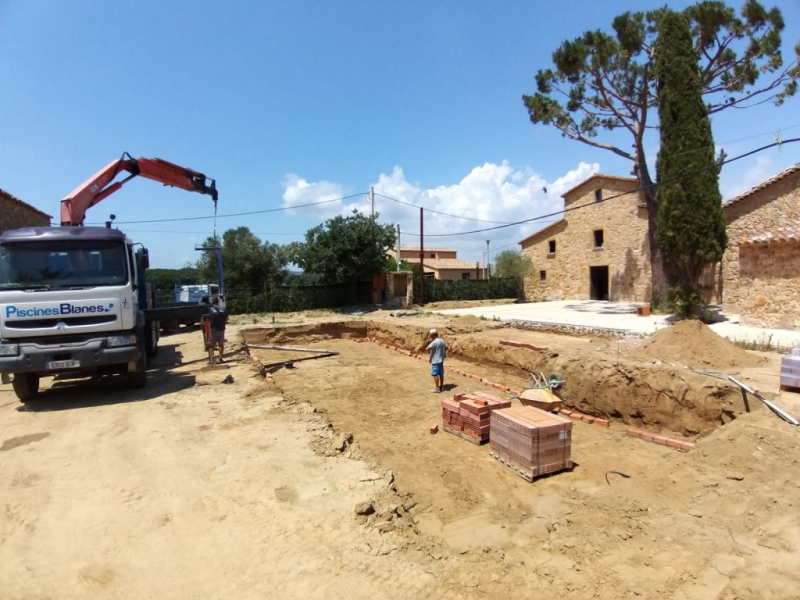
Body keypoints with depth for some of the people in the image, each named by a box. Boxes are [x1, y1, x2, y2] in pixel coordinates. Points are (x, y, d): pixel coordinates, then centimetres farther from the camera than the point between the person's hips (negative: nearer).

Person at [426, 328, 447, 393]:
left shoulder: (434, 342, -21)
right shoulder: (442, 341, 6)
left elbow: (427, 349, -26)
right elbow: (446, 348, 21)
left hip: (435, 361, -9)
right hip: (441, 360, 9)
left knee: (435, 374, -3)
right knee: (441, 374, 16)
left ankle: (437, 389, -1)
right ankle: (441, 387, 25)